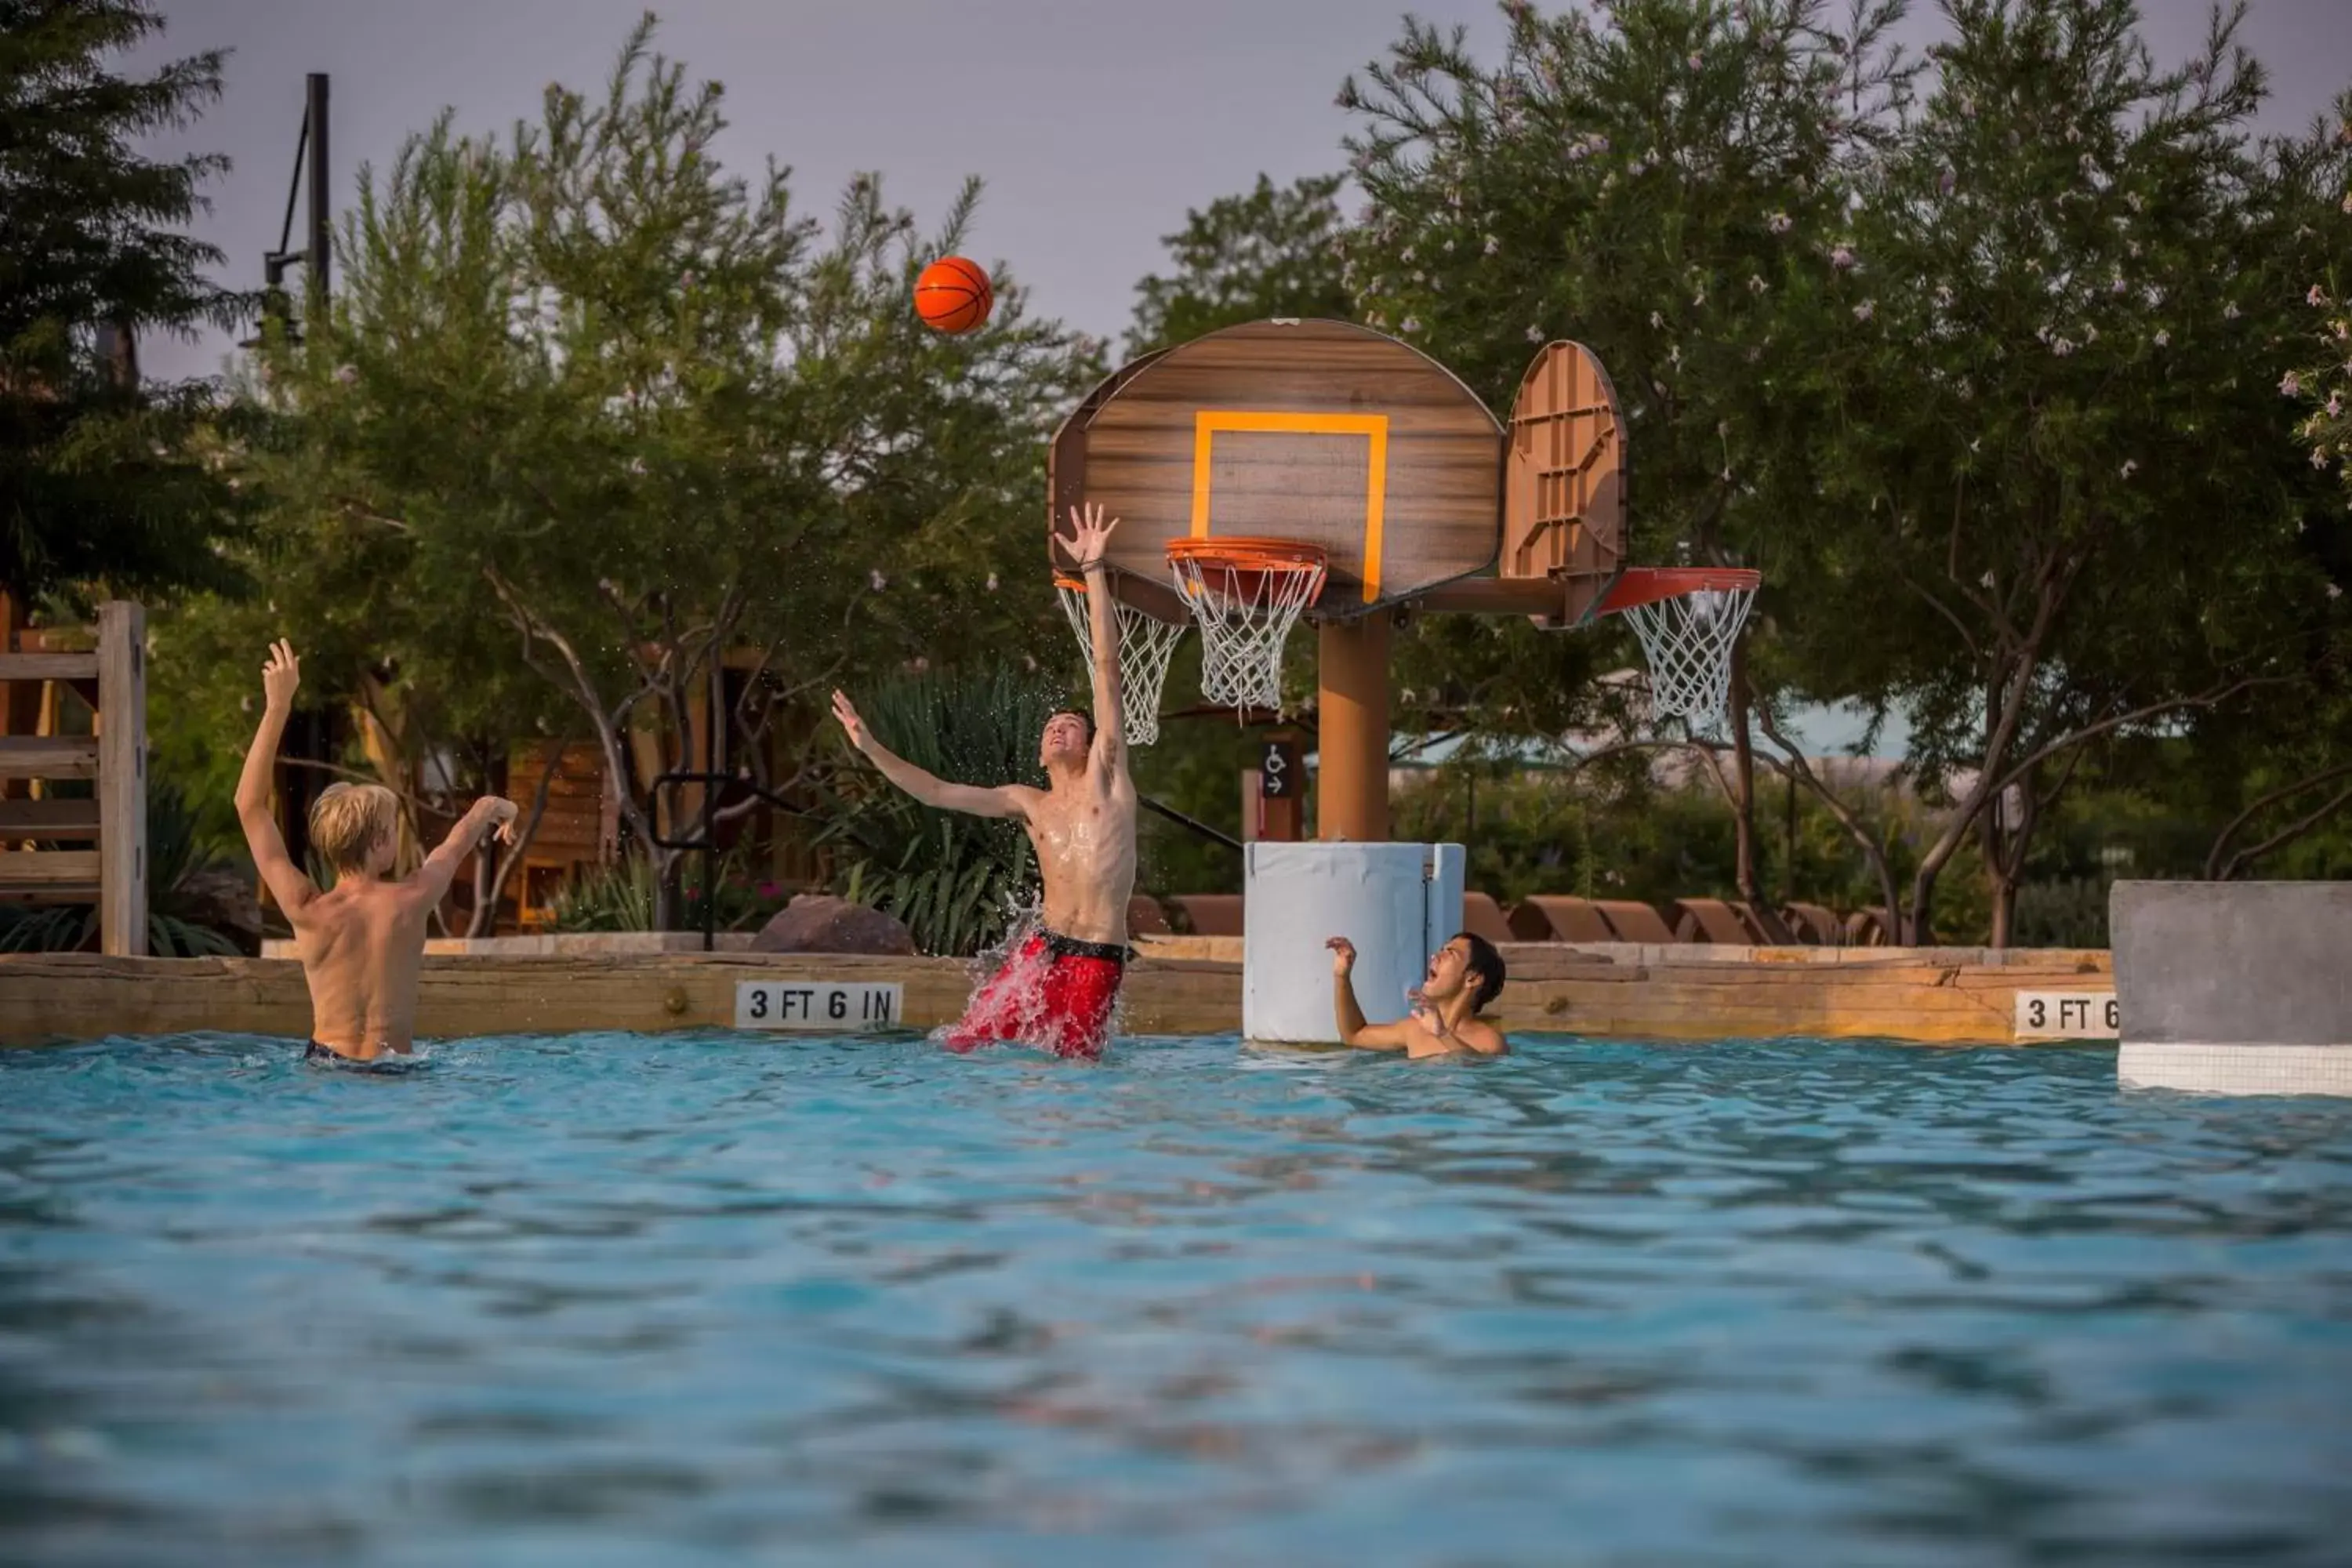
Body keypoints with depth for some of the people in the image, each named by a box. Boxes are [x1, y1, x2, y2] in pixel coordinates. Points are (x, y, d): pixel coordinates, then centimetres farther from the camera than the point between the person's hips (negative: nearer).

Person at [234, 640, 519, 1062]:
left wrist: (278, 707, 9)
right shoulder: (410, 902, -4)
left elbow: (250, 805, 5)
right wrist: (494, 807, 41)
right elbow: (462, 838, 20)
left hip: (323, 1066, 0)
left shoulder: (307, 912, -4)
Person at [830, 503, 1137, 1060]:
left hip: (1097, 959, -4)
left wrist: (1093, 570, -6)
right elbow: (935, 792, 15)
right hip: (1040, 948, 4)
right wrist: (870, 747, 6)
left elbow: (1107, 666, -2)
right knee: (964, 1047, -5)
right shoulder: (1028, 804, 16)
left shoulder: (1106, 777, 5)